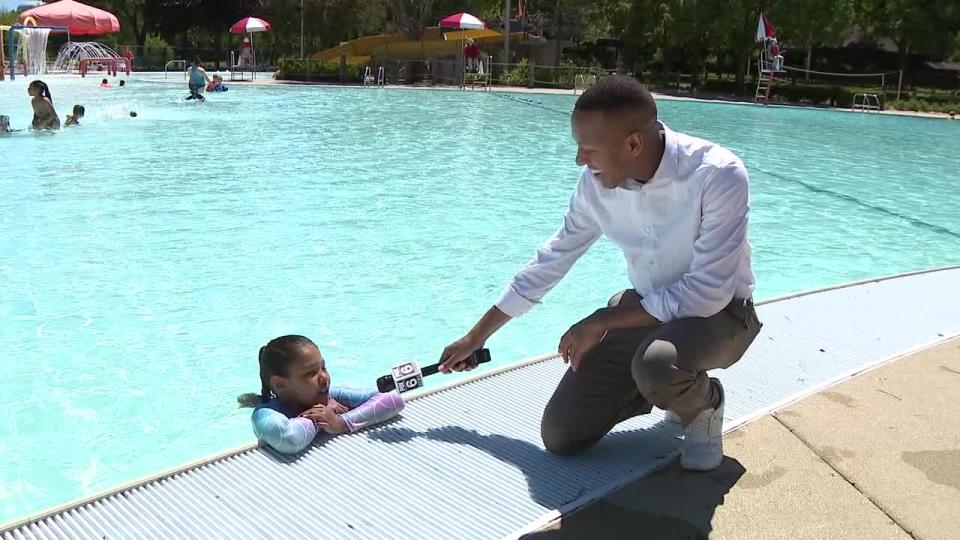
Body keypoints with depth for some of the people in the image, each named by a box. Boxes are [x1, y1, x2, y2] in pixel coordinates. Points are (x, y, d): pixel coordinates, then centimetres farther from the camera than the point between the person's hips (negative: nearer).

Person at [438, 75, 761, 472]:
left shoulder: (717, 174, -28)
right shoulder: (596, 182, -11)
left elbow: (707, 293, -28)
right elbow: (553, 259, 2)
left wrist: (600, 321, -22)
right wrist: (477, 336, 8)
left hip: (718, 311, -4)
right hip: (644, 307, 5)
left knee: (654, 364, -40)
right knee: (560, 436, -4)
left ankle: (704, 405, -3)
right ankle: (668, 388, 18)